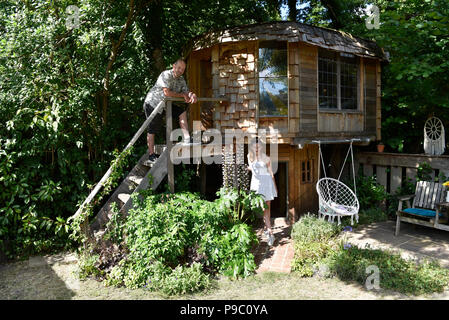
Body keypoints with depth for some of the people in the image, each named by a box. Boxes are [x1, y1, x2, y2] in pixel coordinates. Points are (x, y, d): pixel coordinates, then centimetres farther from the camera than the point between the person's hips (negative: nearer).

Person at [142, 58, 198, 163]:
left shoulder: (181, 79, 3)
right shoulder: (166, 75, -22)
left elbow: (186, 92, 2)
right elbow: (167, 93, -31)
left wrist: (192, 95, -24)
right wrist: (182, 95, -20)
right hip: (153, 103, -7)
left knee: (182, 112, -7)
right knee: (152, 130, -1)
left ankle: (187, 139, -9)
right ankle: (151, 155, 5)